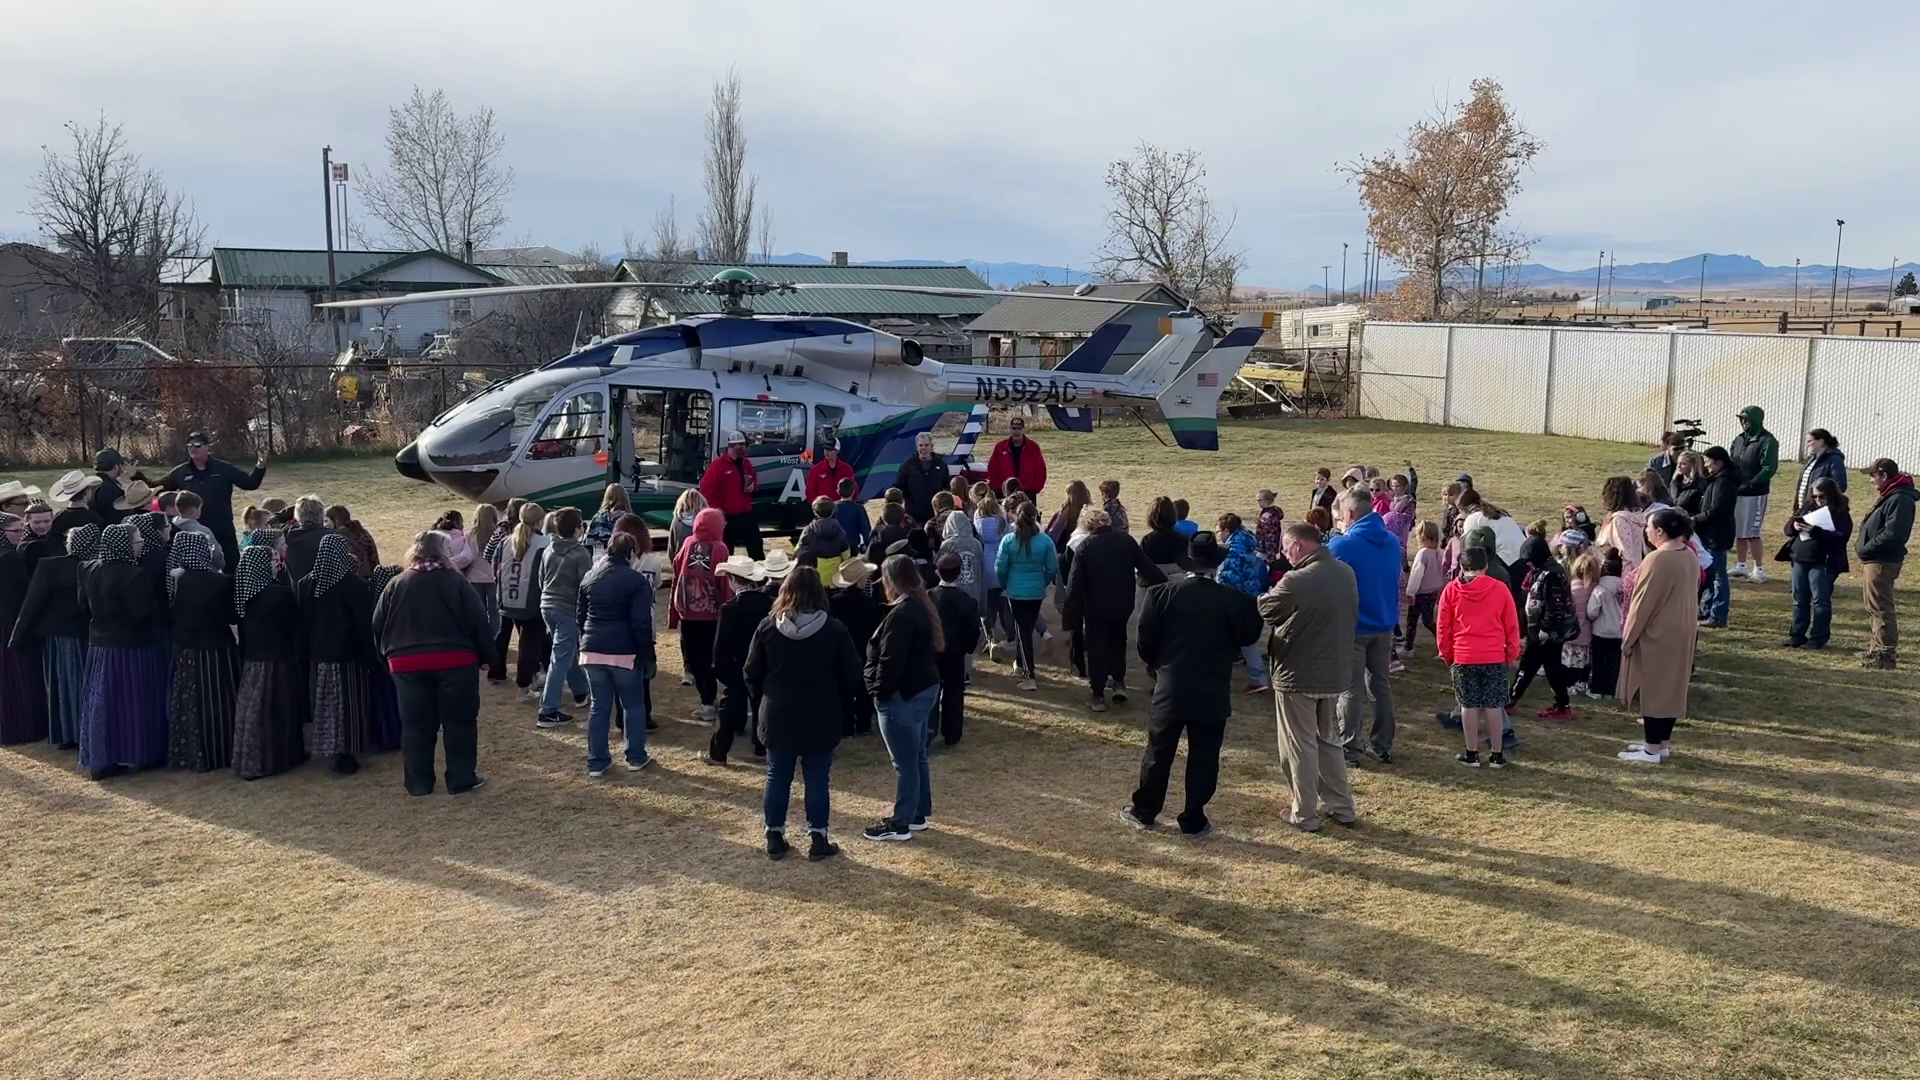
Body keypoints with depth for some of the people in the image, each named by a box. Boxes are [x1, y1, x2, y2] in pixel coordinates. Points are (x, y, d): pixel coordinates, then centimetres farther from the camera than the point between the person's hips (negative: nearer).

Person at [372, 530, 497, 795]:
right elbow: (478, 622, -6)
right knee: (459, 722, 7)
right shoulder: (455, 581, -5)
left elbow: (378, 626, 9)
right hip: (455, 662, -3)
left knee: (416, 725, 11)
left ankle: (418, 783, 16)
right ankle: (461, 780, 11)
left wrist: (390, 655, 19)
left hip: (408, 665, 3)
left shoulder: (396, 584, 5)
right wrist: (487, 654, 3)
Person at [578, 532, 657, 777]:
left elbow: (581, 617, 16)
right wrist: (648, 657, -7)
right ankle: (636, 757, 17)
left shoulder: (589, 577, 10)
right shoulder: (636, 580, -9)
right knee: (634, 705, 12)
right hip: (624, 653, -5)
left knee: (599, 706, 11)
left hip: (592, 651, 5)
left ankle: (597, 761, 12)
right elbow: (641, 624, -12)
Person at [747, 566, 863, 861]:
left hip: (777, 717, 2)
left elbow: (752, 674, 3)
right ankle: (818, 839, 11)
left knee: (777, 777, 12)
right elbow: (851, 677, -4)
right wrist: (845, 712, 9)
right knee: (818, 779, 7)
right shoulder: (834, 630, -8)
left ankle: (774, 837, 19)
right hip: (820, 720, -2)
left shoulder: (767, 627, -3)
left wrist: (764, 703, 18)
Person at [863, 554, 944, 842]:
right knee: (917, 757, 18)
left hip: (902, 695, -10)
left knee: (904, 763, -1)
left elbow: (891, 660, -25)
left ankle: (900, 825, 8)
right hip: (923, 688, 10)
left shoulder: (901, 613, -22)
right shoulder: (922, 605, 9)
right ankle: (918, 814, 29)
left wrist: (879, 689, -12)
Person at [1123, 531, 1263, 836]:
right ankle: (1193, 820, 16)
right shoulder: (1234, 600, -12)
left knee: (1158, 754, 14)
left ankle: (1143, 811, 25)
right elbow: (1249, 637, 0)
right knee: (1203, 759, 10)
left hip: (1170, 690, 1)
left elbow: (1145, 641, -4)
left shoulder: (1161, 593, -8)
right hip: (1213, 694, -1)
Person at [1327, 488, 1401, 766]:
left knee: (1351, 689, 2)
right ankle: (1382, 745, 22)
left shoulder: (1341, 545, -16)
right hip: (1384, 625, 5)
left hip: (1352, 627, -5)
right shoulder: (1392, 542, 4)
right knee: (1380, 684, 15)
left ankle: (1348, 749, 5)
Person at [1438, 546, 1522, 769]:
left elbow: (1443, 627, 1)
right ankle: (1496, 755, 11)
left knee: (1469, 706, 7)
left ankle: (1471, 754, 11)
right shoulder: (1499, 589, -1)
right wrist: (1512, 655, 14)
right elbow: (1512, 626, 4)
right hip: (1495, 657, 0)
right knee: (1493, 706, 6)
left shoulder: (1451, 590, -2)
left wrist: (1446, 654, 13)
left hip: (1463, 657, 0)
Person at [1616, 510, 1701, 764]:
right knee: (1670, 687, 15)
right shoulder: (1689, 556, 6)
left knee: (1653, 689, 0)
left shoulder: (1657, 560, -22)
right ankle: (1662, 743, 24)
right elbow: (1688, 595, 14)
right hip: (1680, 633, 9)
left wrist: (1628, 638, -11)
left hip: (1656, 635, -9)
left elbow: (1643, 603, -19)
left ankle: (1652, 750, 6)